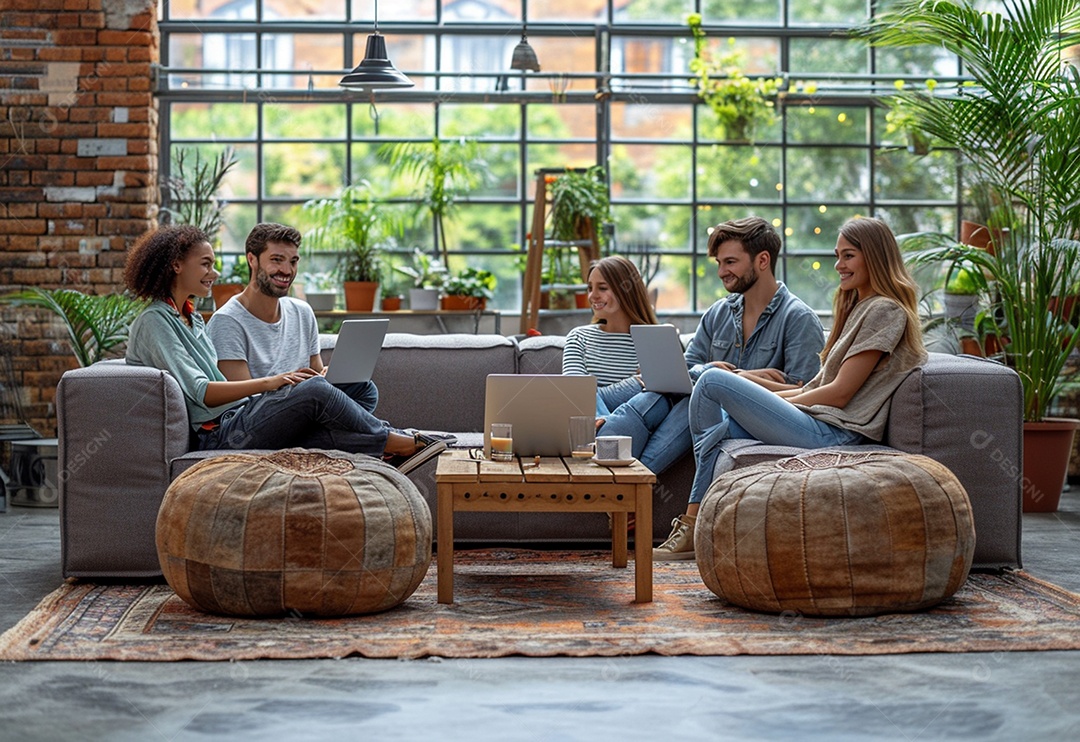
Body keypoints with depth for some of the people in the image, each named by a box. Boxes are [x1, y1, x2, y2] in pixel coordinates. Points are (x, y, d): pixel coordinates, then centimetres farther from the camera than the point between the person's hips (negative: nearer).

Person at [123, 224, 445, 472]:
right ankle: (396, 441, -10)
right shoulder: (154, 322, -7)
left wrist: (281, 380, 5)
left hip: (234, 418, 9)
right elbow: (201, 393, -17)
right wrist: (267, 383, -22)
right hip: (216, 433, -9)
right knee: (314, 390, -21)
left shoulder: (190, 318, 23)